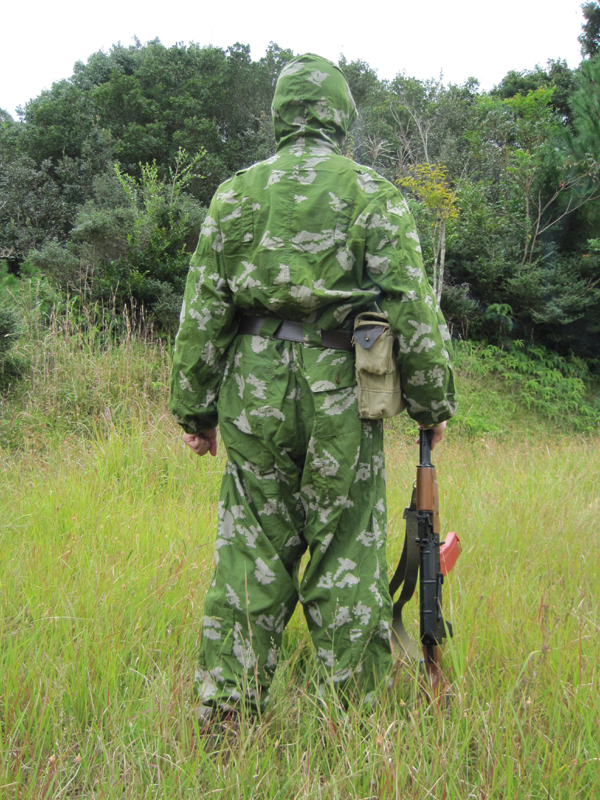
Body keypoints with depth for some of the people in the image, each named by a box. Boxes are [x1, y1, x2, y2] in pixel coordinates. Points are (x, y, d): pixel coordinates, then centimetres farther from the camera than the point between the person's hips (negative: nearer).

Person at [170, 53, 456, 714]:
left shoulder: (234, 193, 7)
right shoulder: (372, 192, 0)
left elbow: (202, 310, 6)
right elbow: (411, 308, -4)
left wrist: (195, 409, 13)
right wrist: (432, 404, 5)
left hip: (254, 391, 3)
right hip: (341, 394, -2)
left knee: (249, 551, 10)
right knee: (346, 557, 7)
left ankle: (228, 710, 17)